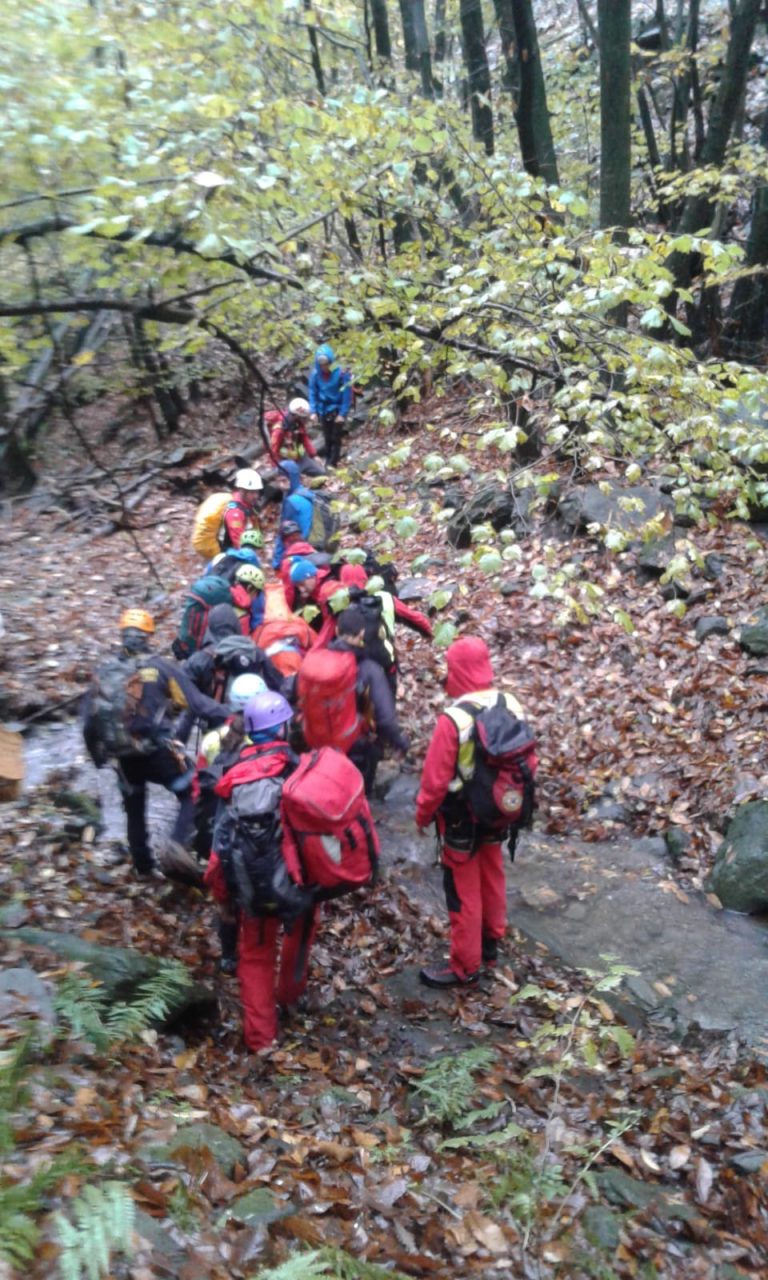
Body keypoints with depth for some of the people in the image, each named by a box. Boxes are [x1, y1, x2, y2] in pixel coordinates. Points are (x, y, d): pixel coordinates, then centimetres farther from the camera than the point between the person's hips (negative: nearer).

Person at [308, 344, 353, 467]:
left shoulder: (341, 372, -19)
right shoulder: (315, 373, -9)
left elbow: (347, 394, -15)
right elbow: (312, 393, 1)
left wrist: (342, 414, -17)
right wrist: (314, 411, -7)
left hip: (337, 410, -3)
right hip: (323, 410, 3)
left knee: (335, 438, 1)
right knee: (327, 438, 12)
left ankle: (333, 464, 5)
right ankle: (327, 462, 22)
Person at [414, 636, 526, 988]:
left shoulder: (453, 720, -29)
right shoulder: (510, 706, -10)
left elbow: (435, 779, -21)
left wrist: (423, 814, -4)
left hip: (461, 818, -6)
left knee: (464, 891, 9)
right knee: (492, 877, 25)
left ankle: (465, 966, 23)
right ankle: (491, 940, 44)